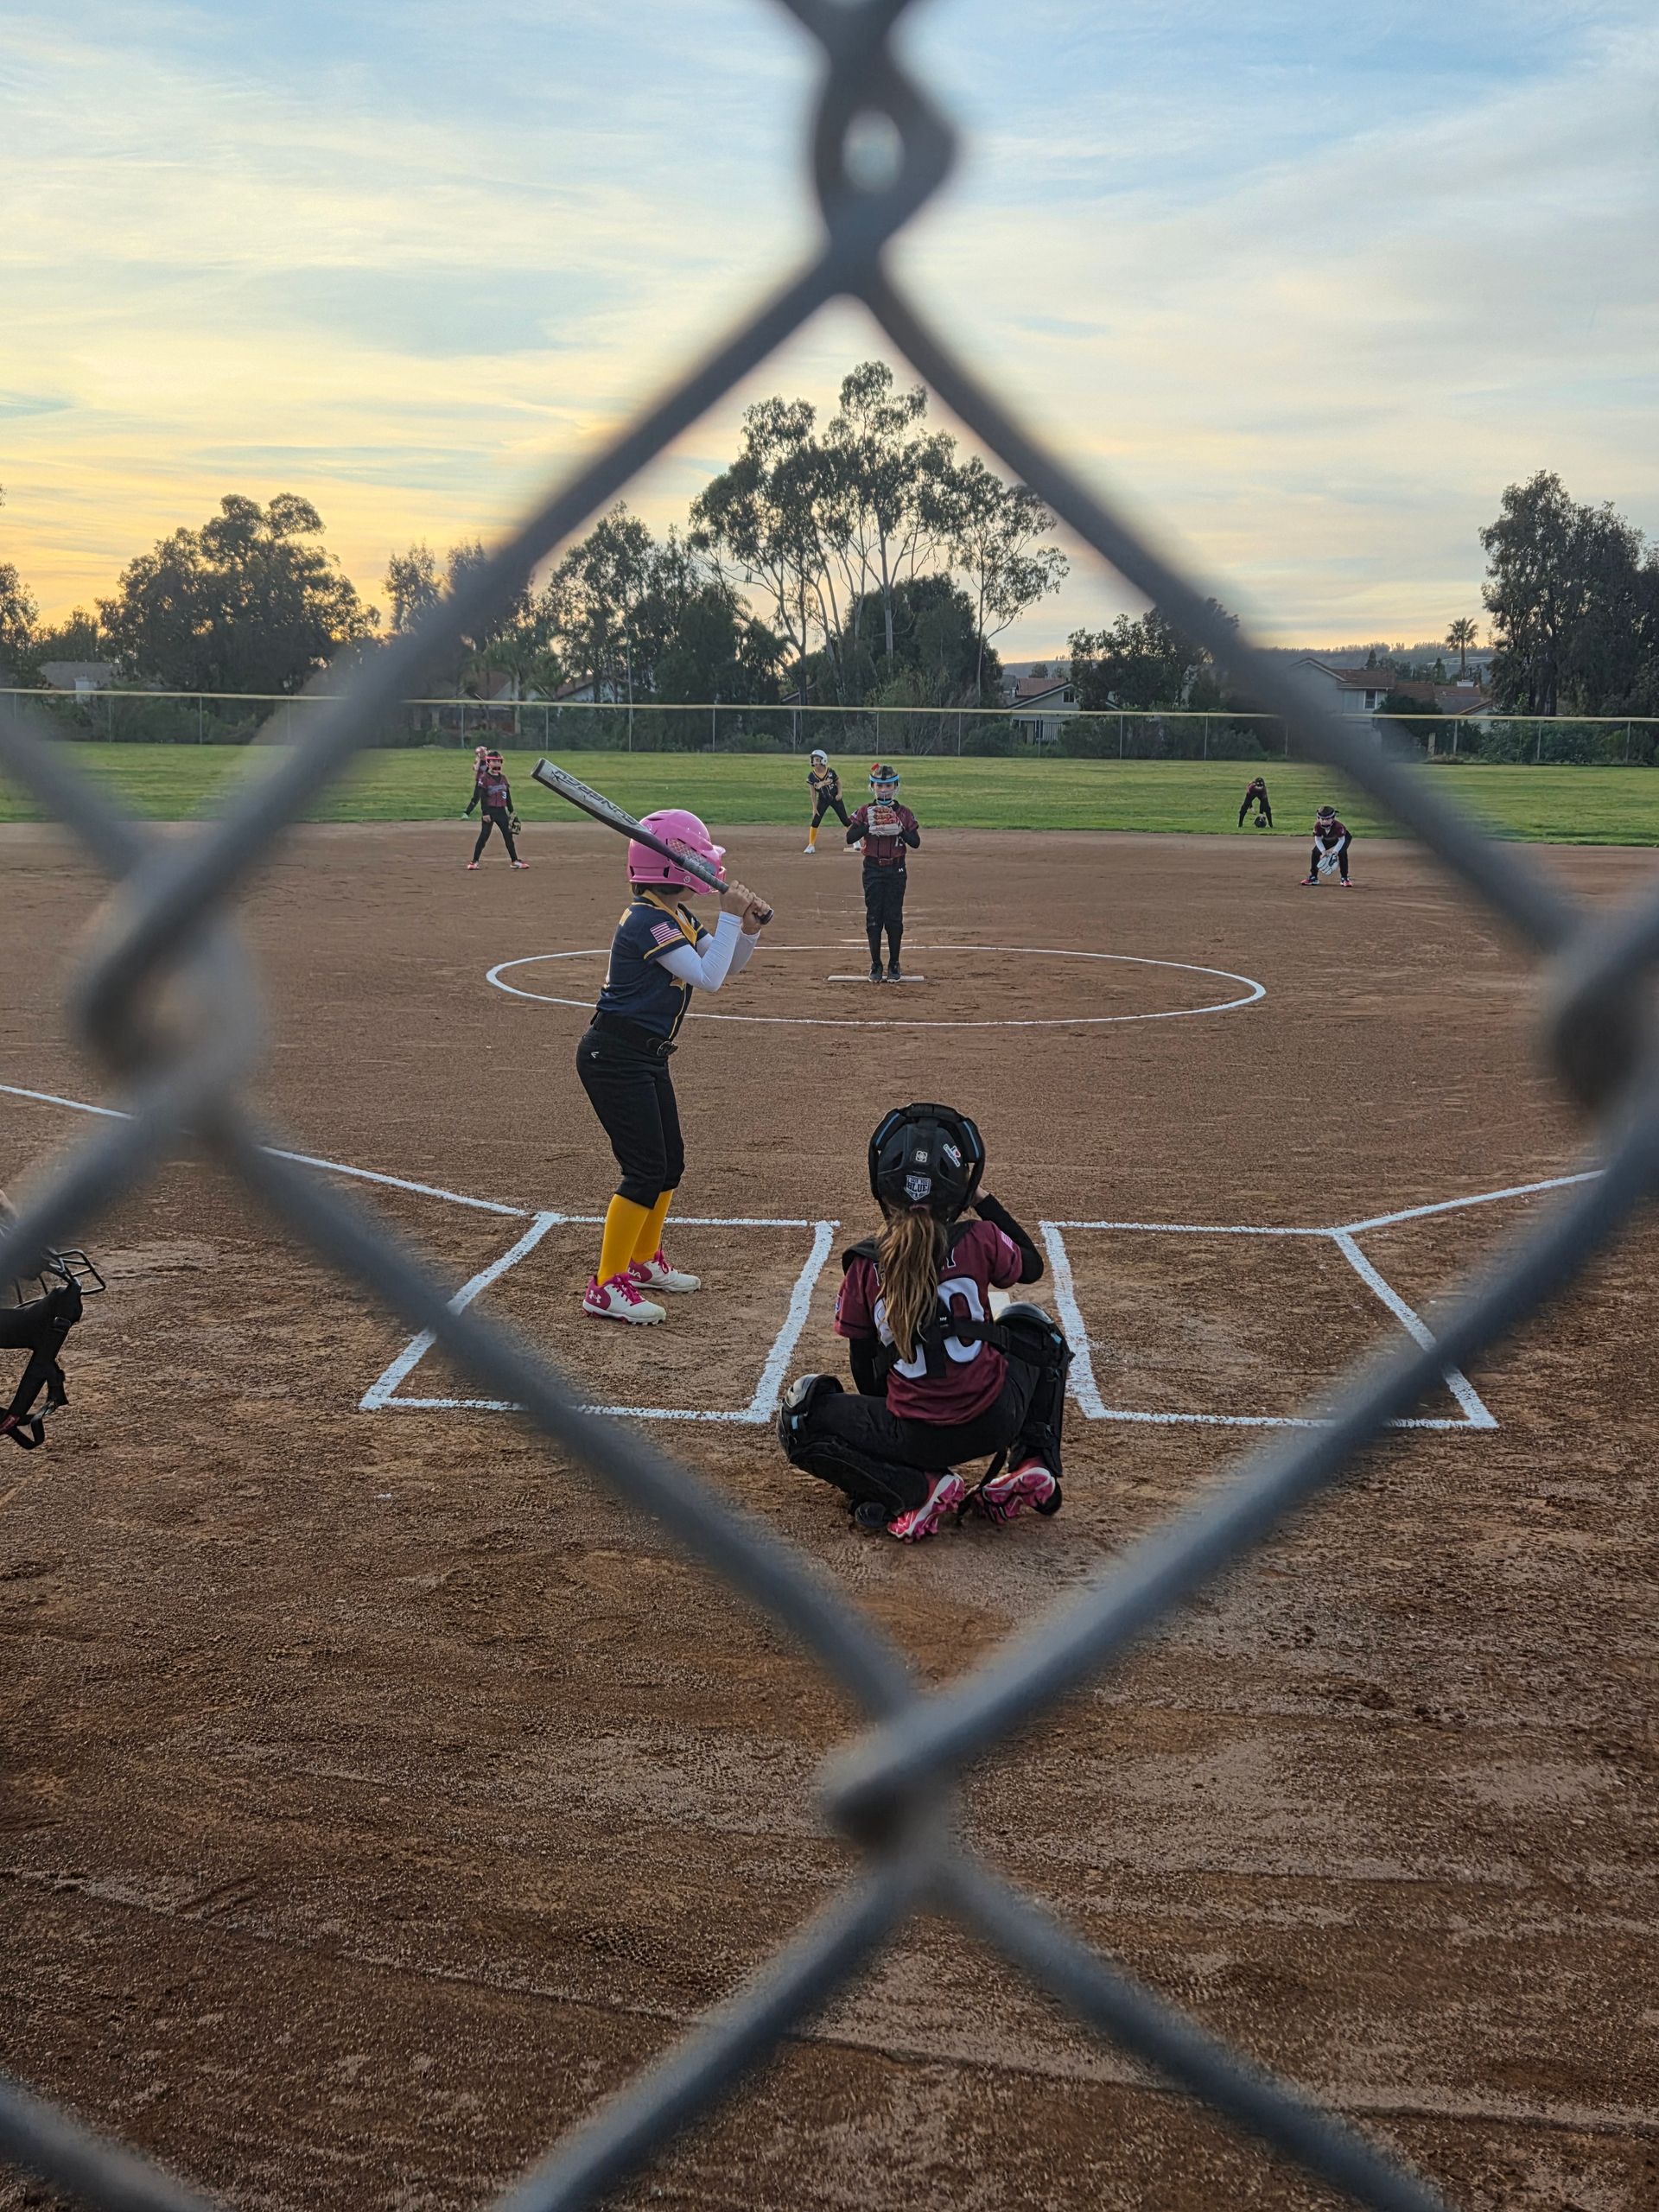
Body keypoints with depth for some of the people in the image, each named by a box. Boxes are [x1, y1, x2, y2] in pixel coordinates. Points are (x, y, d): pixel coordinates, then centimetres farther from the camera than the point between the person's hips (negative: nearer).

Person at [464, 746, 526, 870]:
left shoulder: (503, 778, 11)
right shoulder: (484, 778, -6)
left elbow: (508, 796, 16)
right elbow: (482, 797, -11)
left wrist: (511, 811, 16)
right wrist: (485, 813, -18)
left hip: (501, 811, 5)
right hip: (489, 811, -5)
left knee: (508, 836, 6)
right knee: (484, 836, -7)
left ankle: (515, 861, 13)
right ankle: (474, 861, -1)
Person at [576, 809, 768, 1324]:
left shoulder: (677, 918, 10)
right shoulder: (648, 919, -20)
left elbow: (728, 967, 17)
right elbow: (708, 978, -26)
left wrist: (747, 928, -1)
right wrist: (730, 916, -20)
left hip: (648, 1058, 10)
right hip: (614, 1057, -10)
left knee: (670, 1162, 17)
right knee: (645, 1169, -12)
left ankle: (644, 1261, 35)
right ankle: (606, 1286, -7)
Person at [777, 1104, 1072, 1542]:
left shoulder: (865, 1265, -7)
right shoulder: (981, 1240, -8)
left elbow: (863, 1363, 5)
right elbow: (1031, 1266, 17)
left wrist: (883, 1417, 25)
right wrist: (983, 1200, 16)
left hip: (915, 1437, -2)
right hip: (994, 1422, 2)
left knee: (800, 1416, 19)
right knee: (1030, 1325, 32)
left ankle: (914, 1490, -1)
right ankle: (1032, 1464, 17)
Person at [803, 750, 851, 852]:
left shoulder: (830, 772, -16)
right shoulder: (811, 776, -12)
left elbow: (838, 782, 1)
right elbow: (813, 793, -8)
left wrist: (839, 793, -14)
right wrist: (814, 807, -8)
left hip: (835, 798, -1)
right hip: (822, 800, 1)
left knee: (845, 820, 3)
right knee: (815, 822, -7)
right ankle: (811, 845, 3)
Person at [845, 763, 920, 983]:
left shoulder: (904, 814, 3)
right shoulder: (865, 812, 2)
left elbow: (916, 842, -5)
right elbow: (850, 838, -10)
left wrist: (899, 829, -21)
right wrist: (869, 826, -24)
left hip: (896, 869, 0)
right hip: (873, 869, 0)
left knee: (894, 917, 0)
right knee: (873, 917, 2)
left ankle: (894, 965, 10)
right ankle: (876, 965, 10)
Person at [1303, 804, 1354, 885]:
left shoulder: (1338, 826, -40)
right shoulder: (1317, 826, -30)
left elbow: (1341, 840, -32)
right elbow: (1318, 840, -19)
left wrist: (1334, 852, -42)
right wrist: (1323, 851, -32)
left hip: (1344, 837, -4)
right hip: (1327, 840, 4)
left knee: (1342, 853, -30)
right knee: (1315, 852, -11)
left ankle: (1345, 878, -18)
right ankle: (1313, 877, 6)